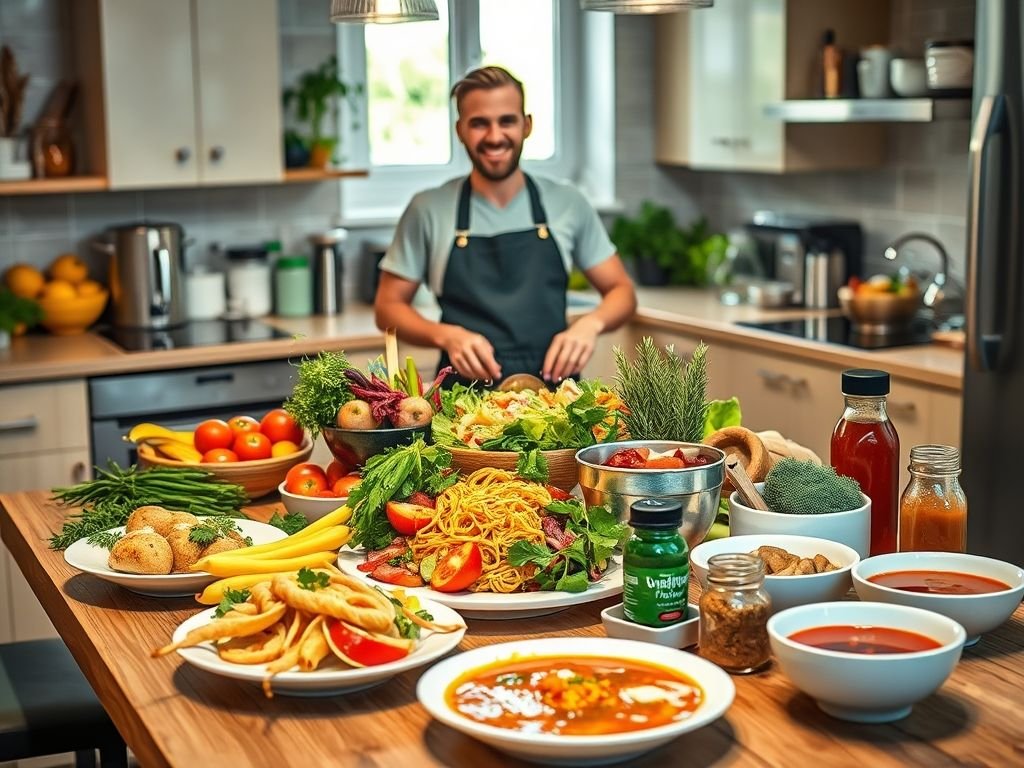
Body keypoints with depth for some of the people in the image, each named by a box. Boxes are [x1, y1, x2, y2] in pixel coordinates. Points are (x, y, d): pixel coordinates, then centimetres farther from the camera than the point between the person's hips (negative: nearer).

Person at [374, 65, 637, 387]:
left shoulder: (568, 204, 7)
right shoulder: (428, 210, 3)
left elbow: (621, 291, 14)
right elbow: (388, 307, 8)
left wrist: (591, 323, -7)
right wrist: (446, 336, -10)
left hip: (555, 393, 2)